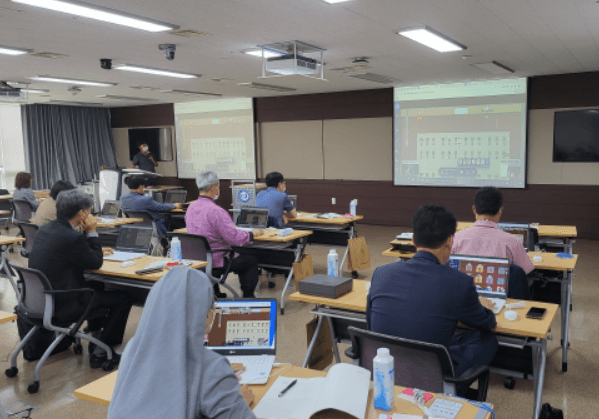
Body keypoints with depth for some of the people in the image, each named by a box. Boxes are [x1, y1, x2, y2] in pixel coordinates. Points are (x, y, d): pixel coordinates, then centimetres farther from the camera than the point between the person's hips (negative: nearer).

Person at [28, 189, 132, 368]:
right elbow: (96, 264, -10)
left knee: (96, 287, 31)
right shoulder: (72, 238, -25)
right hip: (60, 307, -10)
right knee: (122, 299, 0)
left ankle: (96, 337, 38)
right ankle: (100, 352, 7)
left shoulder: (45, 229, 3)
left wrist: (96, 251, 21)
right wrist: (92, 232, -6)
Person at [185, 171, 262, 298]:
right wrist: (252, 234, -7)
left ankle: (214, 294, 40)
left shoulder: (191, 208, 1)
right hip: (214, 262, -8)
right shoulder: (216, 211, -26)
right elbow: (235, 238, -25)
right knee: (250, 260, 9)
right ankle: (248, 298, 18)